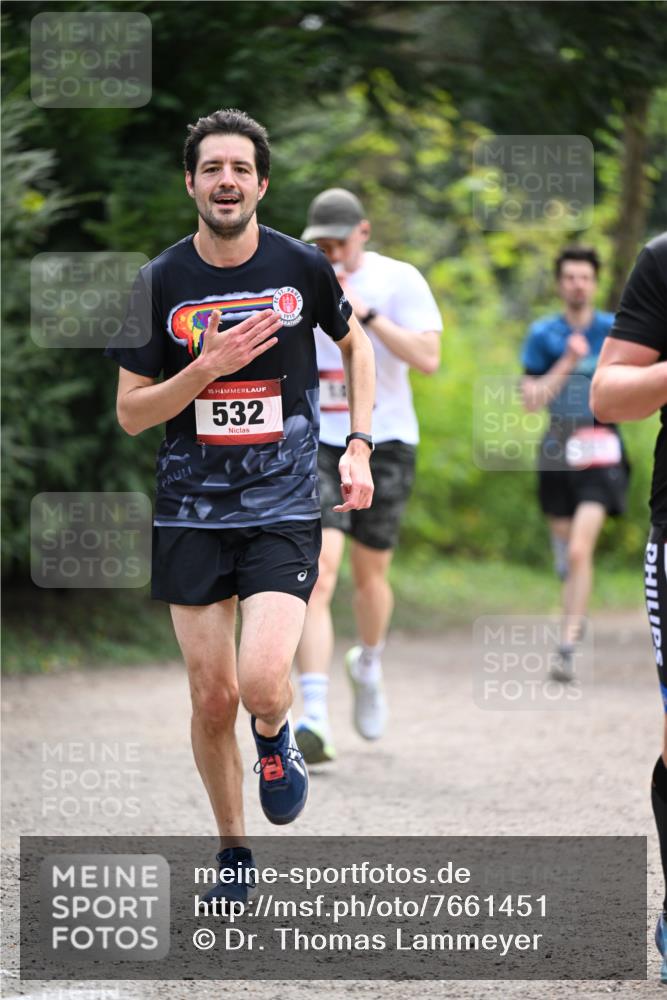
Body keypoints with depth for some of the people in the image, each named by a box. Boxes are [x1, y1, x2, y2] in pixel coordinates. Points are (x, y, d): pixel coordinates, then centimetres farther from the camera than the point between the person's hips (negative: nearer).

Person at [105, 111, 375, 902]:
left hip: (283, 510, -1)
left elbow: (354, 345, 17)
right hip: (192, 512, 1)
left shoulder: (302, 267, -3)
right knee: (212, 698, 4)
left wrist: (357, 446, 7)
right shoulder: (158, 284, -3)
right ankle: (233, 849, 24)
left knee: (261, 683, -20)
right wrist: (207, 367, -17)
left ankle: (275, 739, 17)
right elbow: (130, 414, -1)